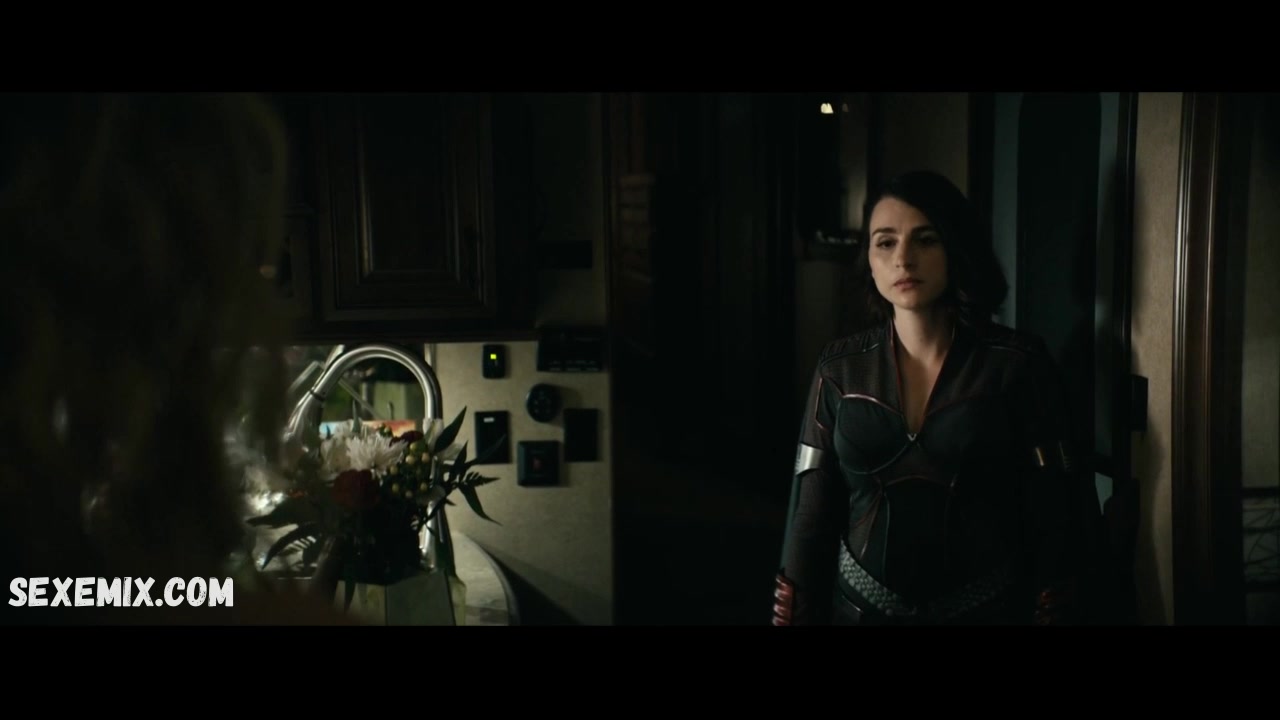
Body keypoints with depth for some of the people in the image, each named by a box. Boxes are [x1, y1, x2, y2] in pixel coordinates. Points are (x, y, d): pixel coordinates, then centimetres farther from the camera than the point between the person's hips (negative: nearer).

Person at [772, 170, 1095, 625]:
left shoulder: (1018, 363, -9)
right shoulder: (841, 367, -3)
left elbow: (1051, 519, -7)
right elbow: (810, 512, -1)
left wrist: (1049, 613, -8)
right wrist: (792, 616, -2)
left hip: (986, 610, -1)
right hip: (860, 607, 2)